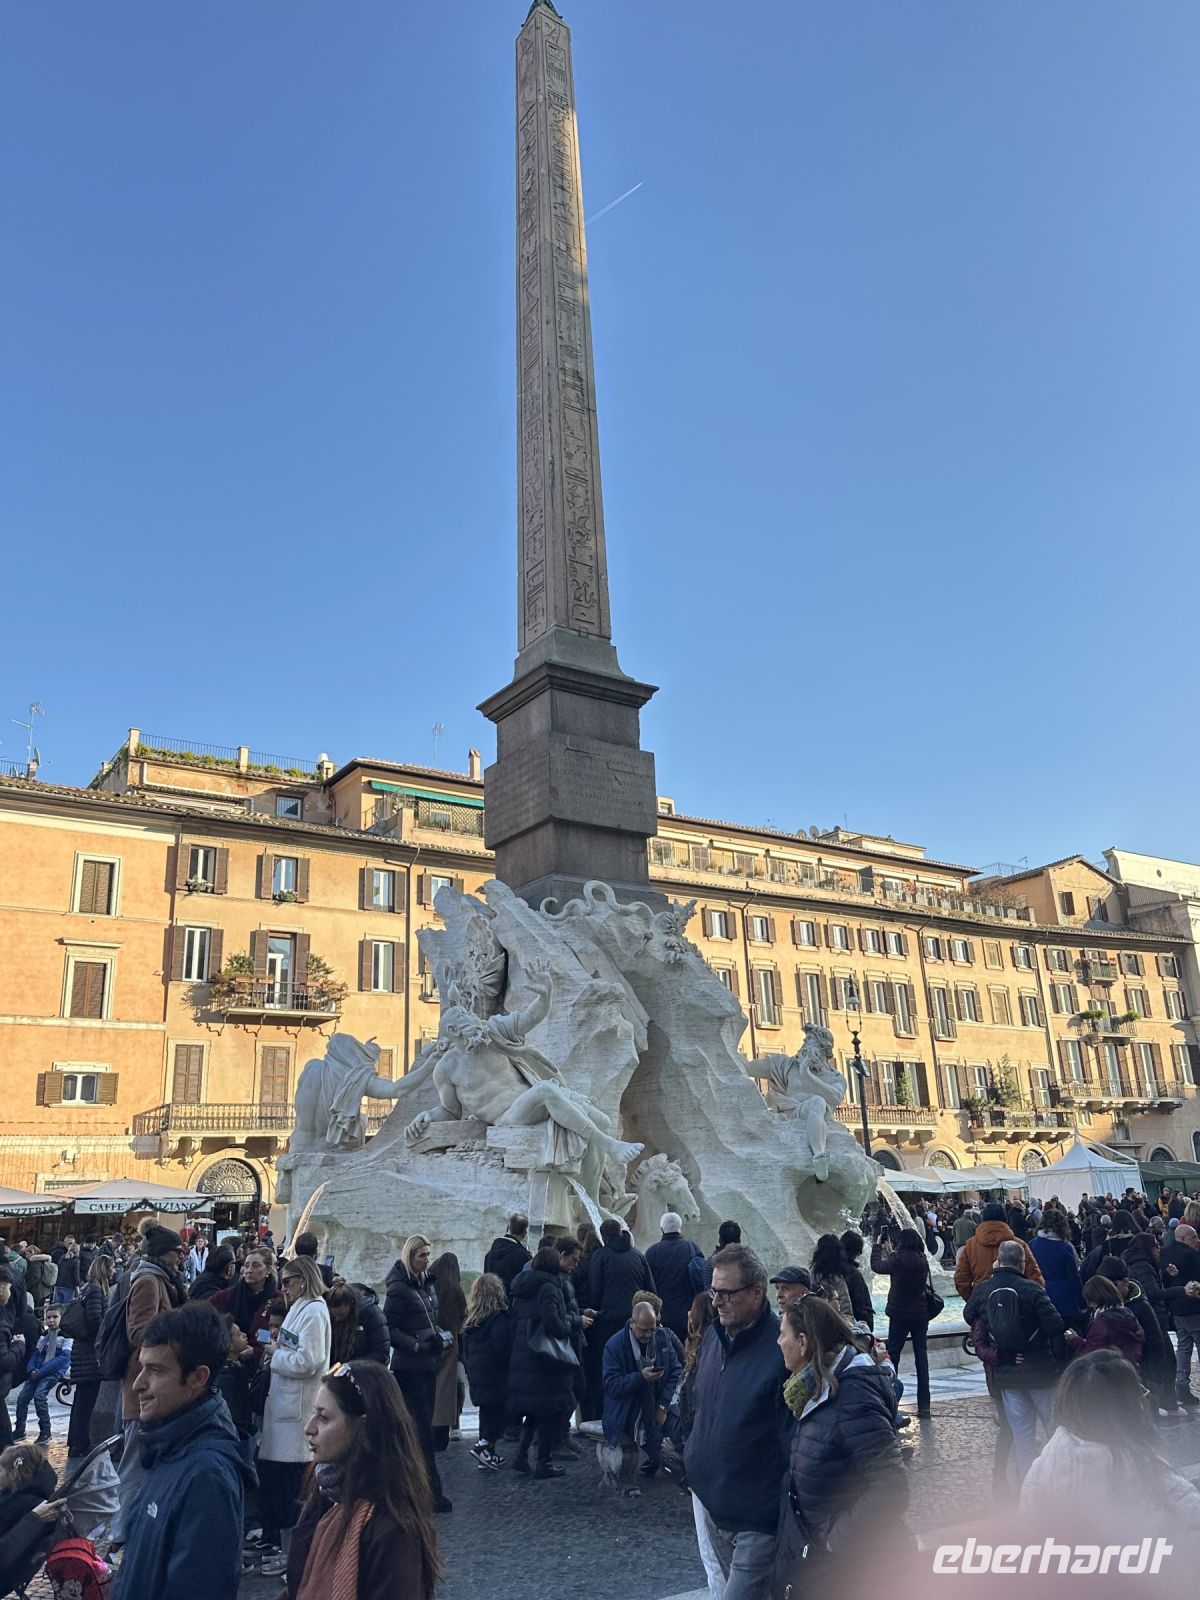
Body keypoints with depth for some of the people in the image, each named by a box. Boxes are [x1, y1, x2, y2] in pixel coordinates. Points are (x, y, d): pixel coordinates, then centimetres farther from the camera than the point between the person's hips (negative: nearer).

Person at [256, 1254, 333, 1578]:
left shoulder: (313, 1312, -15)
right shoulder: (300, 1309, 15)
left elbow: (307, 1362, -23)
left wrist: (275, 1354, -10)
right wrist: (276, 1349, 1)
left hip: (297, 1409, -9)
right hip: (282, 1404, 9)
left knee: (289, 1481, 0)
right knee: (270, 1473, 16)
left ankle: (292, 1550, 11)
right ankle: (273, 1539, 30)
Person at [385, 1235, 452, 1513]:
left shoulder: (427, 1284, 11)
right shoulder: (399, 1287, -12)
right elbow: (389, 1328, -14)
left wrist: (439, 1336, 6)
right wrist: (415, 1345, -20)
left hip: (429, 1363, 8)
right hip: (409, 1367, -8)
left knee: (422, 1424, 12)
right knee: (422, 1427, -6)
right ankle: (432, 1490, -2)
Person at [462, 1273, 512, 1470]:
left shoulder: (470, 1321, 6)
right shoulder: (501, 1319, -16)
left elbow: (465, 1350, 12)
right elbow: (503, 1350, -18)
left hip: (476, 1376, 7)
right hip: (497, 1378, -7)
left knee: (487, 1412, 16)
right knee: (500, 1412, 2)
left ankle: (488, 1454, 20)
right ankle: (484, 1446, -7)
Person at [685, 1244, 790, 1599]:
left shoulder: (781, 1349, -21)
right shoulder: (713, 1337, 3)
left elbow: (793, 1434, -18)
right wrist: (693, 1455, 16)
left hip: (757, 1517, -8)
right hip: (711, 1503, 8)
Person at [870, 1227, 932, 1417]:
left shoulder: (898, 1259, -16)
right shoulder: (923, 1259, -1)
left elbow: (876, 1266, -1)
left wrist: (877, 1245, 13)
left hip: (899, 1314, -4)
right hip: (921, 1314, 4)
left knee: (892, 1356, 7)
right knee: (921, 1357, 8)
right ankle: (924, 1405, 7)